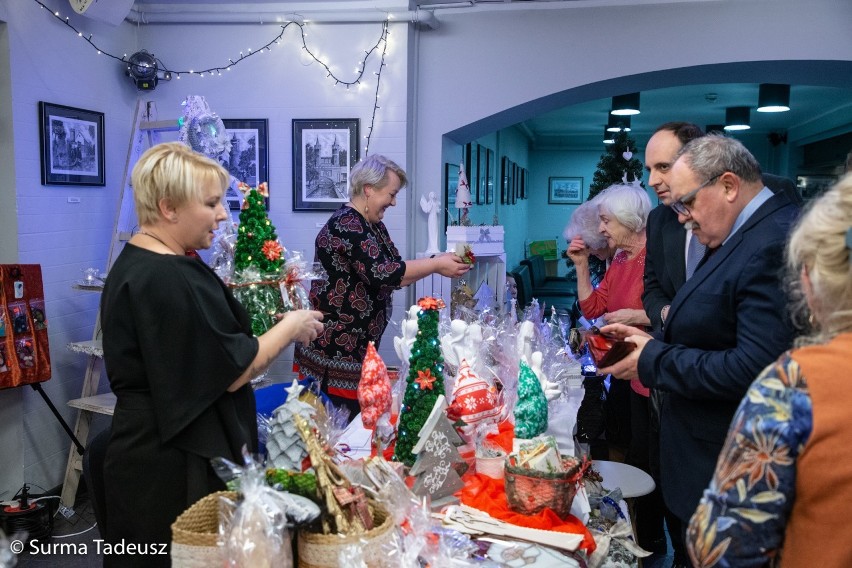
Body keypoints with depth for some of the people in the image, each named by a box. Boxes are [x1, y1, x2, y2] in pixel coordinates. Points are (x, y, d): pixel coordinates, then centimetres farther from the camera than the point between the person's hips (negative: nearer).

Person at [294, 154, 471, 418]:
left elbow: (396, 271, 12)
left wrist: (434, 262, -3)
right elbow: (383, 273, -28)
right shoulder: (346, 225, -18)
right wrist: (435, 265, -19)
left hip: (357, 348, 10)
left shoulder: (372, 225, 13)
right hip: (334, 351, -9)